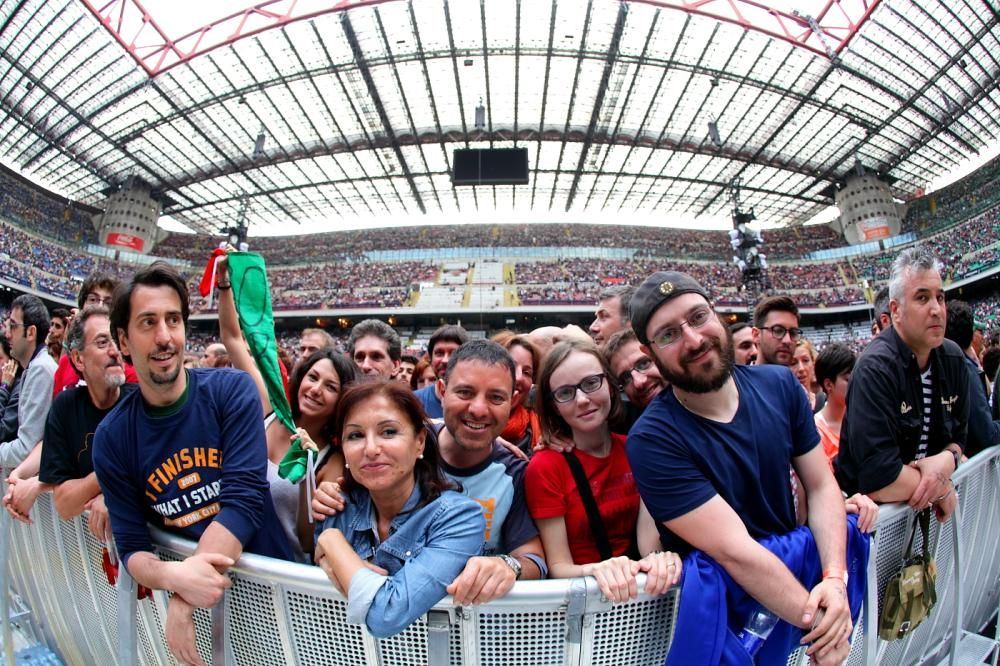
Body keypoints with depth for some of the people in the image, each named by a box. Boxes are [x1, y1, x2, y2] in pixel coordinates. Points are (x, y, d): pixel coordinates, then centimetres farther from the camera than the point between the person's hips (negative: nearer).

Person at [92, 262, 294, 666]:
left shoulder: (232, 390, -14)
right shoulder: (112, 437, -5)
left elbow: (244, 498, -21)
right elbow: (131, 546, -5)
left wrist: (181, 601, -23)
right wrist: (172, 576, -25)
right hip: (200, 602, 2)